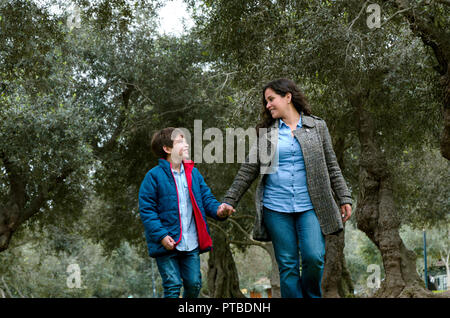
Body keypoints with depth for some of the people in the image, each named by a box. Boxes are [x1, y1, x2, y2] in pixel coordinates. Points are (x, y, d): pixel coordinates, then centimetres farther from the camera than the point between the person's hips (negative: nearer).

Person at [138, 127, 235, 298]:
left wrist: (218, 210, -13)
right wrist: (161, 235, -18)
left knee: (194, 284, 9)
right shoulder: (154, 176, -7)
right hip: (167, 244, -5)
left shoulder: (193, 173, 9)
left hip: (191, 244, 5)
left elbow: (206, 198, 11)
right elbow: (147, 210, -8)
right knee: (173, 287, -3)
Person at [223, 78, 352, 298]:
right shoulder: (266, 132, 9)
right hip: (276, 209, 1)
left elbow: (332, 167, 10)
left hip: (310, 206, -1)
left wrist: (344, 199, 5)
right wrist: (229, 201, 5)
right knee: (287, 265, 1)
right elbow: (249, 169, 9)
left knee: (314, 257, -13)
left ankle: (311, 295, 13)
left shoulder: (317, 127, 8)